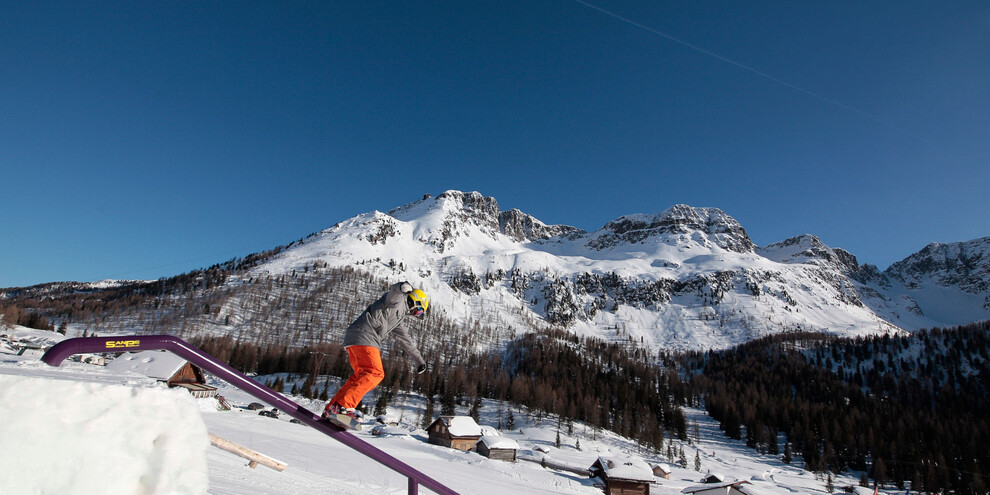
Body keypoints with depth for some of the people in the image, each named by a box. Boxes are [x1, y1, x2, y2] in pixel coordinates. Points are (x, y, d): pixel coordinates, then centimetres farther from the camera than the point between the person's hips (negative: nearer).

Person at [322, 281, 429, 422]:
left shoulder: (400, 313, 32)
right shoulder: (399, 299, 6)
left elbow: (404, 339, 37)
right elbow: (395, 291, -19)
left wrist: (419, 359, 37)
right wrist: (404, 287, -35)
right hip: (363, 335, -10)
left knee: (362, 375, 12)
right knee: (375, 373, -18)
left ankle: (331, 408, 12)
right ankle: (344, 405, -24)